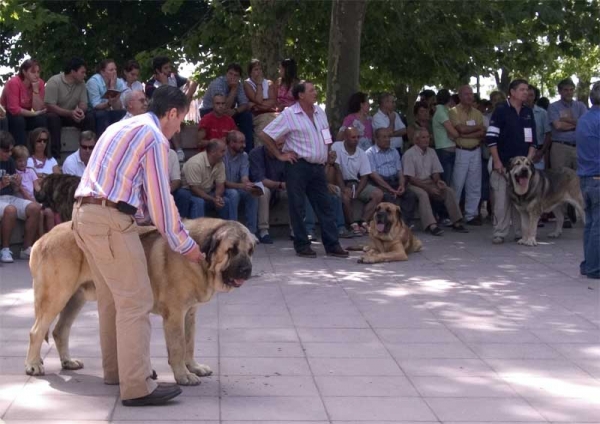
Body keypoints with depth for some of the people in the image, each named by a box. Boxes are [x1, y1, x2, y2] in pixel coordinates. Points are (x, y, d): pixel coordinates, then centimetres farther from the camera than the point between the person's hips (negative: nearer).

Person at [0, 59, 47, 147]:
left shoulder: (39, 83, -10)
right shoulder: (14, 83, -23)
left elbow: (38, 109, -17)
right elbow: (14, 109, -28)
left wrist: (35, 89, -26)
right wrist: (34, 113, -28)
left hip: (25, 116, 4)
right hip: (8, 116, -4)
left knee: (42, 119, -23)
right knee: (18, 120, -35)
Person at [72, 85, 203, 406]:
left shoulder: (123, 127, 24)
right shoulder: (155, 138, -5)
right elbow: (160, 199, -6)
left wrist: (151, 219, 28)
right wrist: (185, 245, 2)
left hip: (84, 213, 10)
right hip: (109, 219, -10)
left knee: (111, 297, 19)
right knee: (136, 302, -8)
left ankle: (115, 368, 27)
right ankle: (137, 387, -10)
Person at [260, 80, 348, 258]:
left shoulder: (320, 112, 11)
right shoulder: (289, 115, -9)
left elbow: (326, 137, 27)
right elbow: (265, 135, -9)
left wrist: (325, 157, 16)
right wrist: (280, 155, -7)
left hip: (318, 167, 6)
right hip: (298, 166, -6)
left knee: (325, 207, 6)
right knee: (297, 207, -1)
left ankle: (332, 245, 9)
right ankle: (302, 245, 7)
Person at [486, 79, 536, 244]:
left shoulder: (528, 113, 13)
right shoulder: (501, 110, -3)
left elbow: (533, 139, 16)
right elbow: (491, 138, -6)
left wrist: (529, 158, 3)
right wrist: (497, 161, -10)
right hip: (503, 164, -4)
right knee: (502, 199, -6)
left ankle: (521, 232, 11)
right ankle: (499, 233, 0)